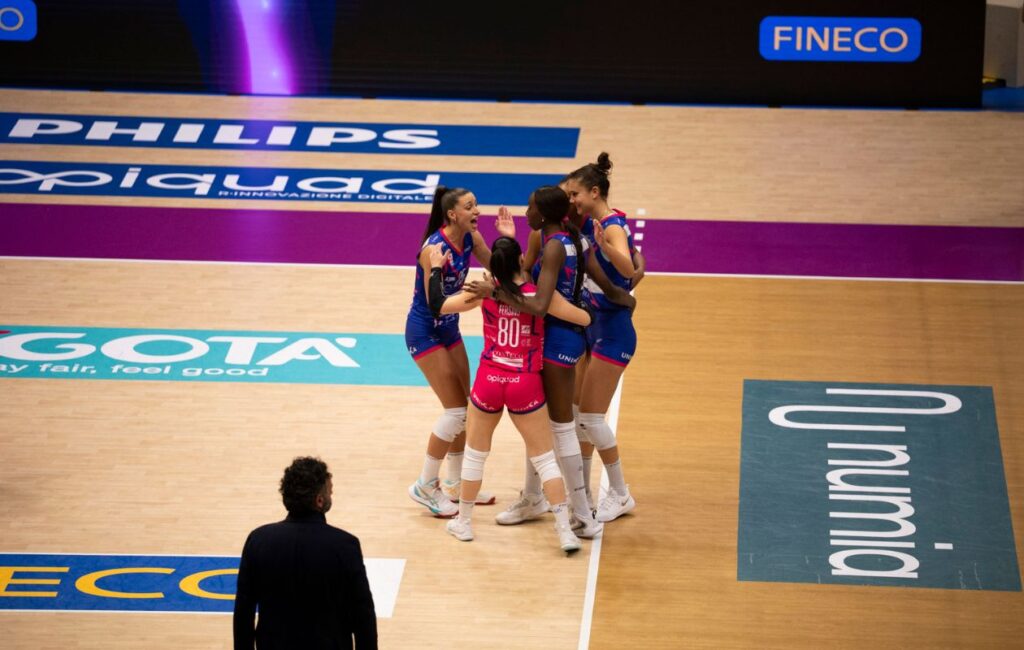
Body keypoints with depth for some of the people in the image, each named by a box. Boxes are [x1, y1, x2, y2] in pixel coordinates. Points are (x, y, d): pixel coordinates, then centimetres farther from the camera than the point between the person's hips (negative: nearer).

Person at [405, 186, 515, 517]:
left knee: (464, 408, 12)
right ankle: (425, 487, 3)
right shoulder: (435, 248, -27)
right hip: (424, 331, -8)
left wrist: (508, 240, -14)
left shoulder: (471, 239, -5)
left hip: (448, 328, 8)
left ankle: (455, 484, 26)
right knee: (456, 410, -9)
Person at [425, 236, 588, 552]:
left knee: (475, 453, 21)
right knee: (544, 458, 7)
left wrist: (436, 268, 14)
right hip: (526, 385, -1)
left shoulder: (485, 292, -6)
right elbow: (585, 319, -7)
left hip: (488, 382, 1)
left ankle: (463, 523, 31)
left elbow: (438, 305, 0)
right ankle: (565, 531, 1)